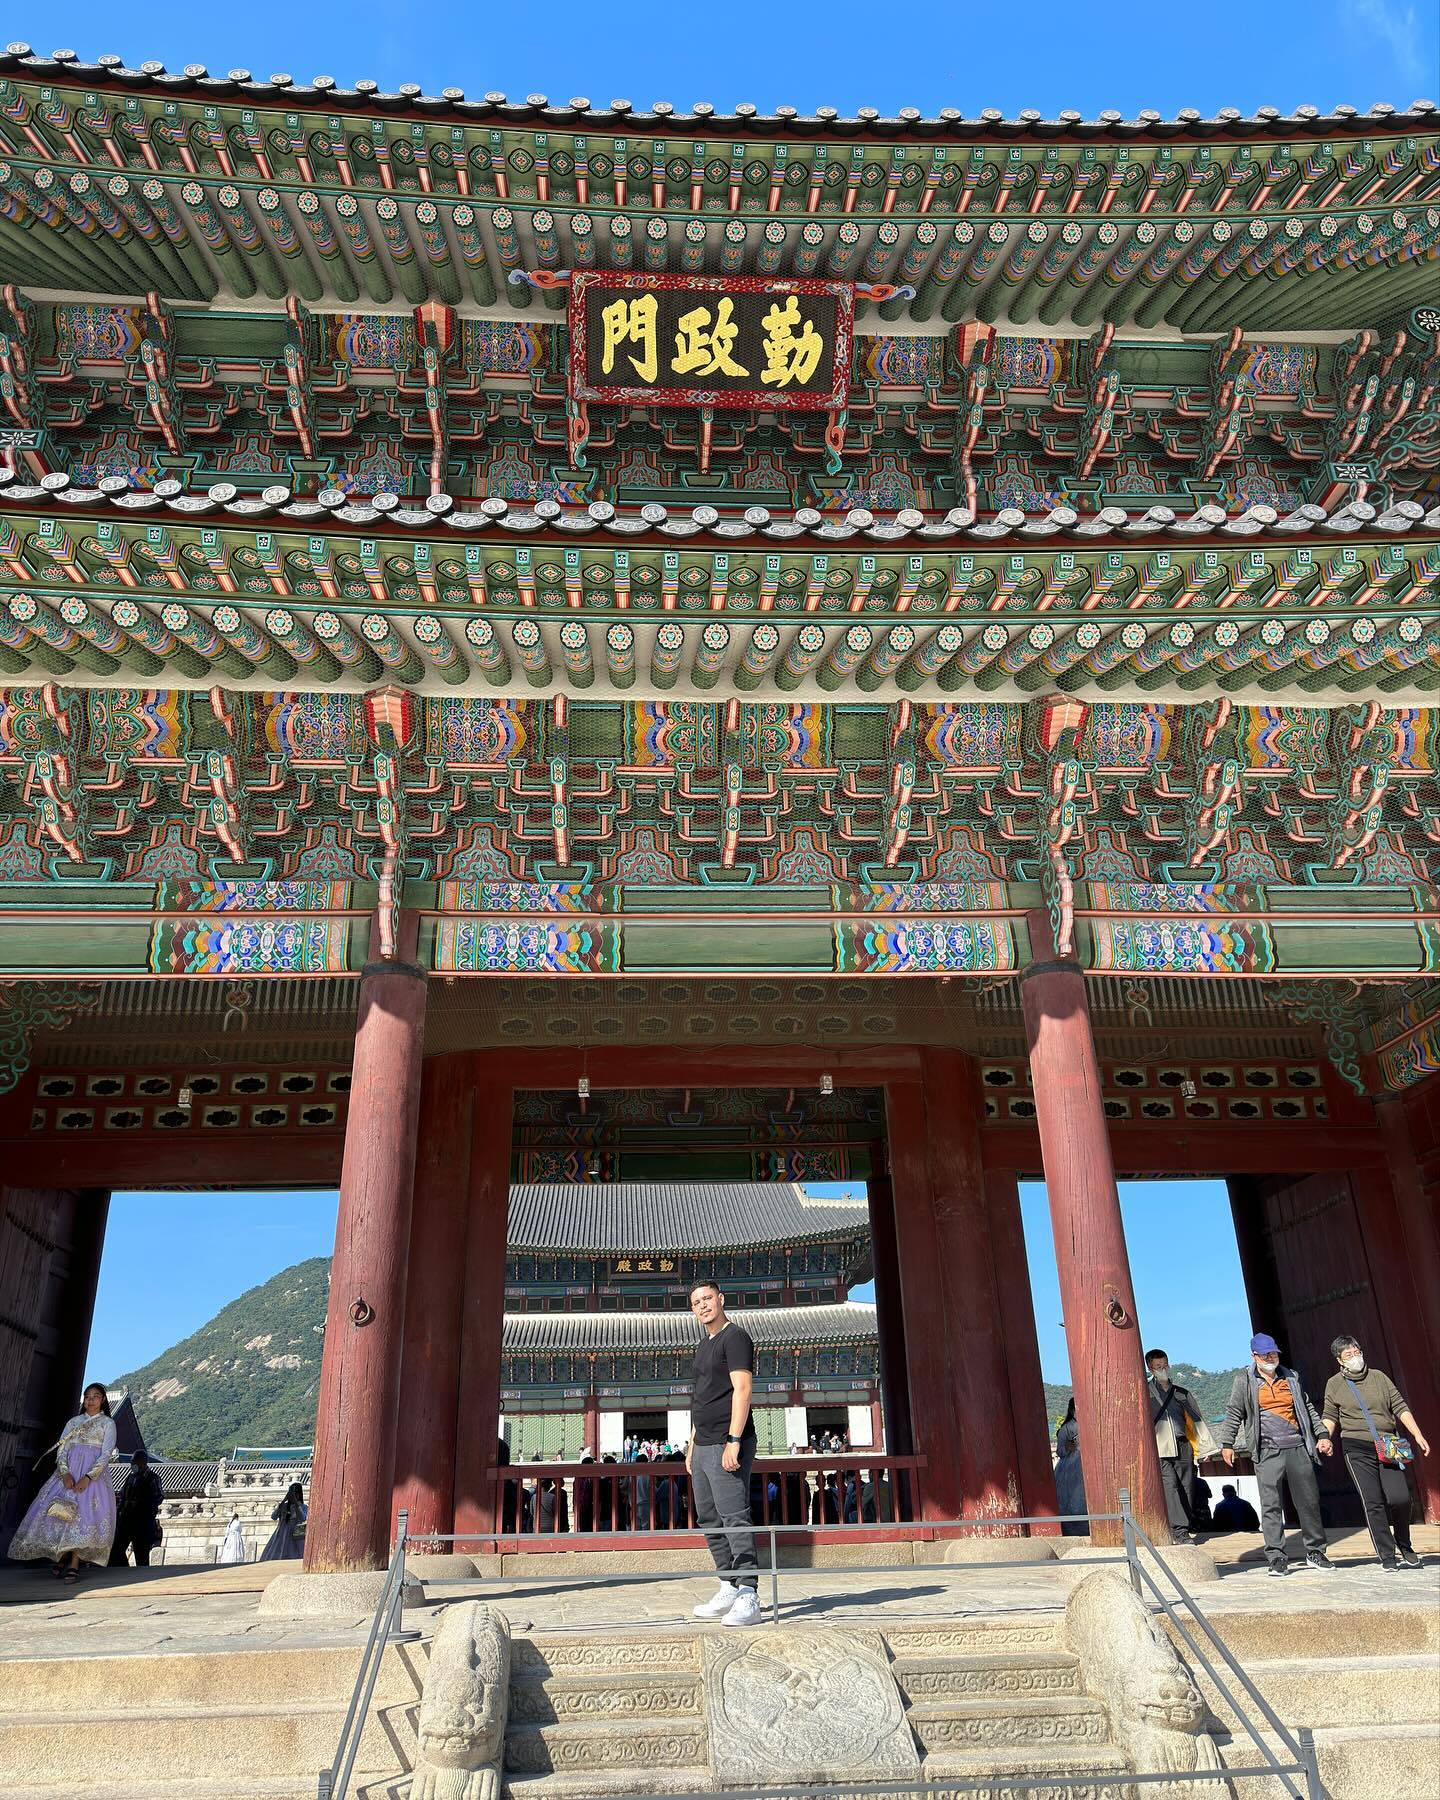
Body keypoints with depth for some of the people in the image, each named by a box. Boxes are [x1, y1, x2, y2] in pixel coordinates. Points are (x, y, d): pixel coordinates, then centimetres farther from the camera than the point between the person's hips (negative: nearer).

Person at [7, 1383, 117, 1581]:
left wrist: (87, 1478, -17)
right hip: (69, 1473, 4)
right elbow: (61, 1450, 8)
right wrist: (65, 1473, -11)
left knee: (84, 1514, -16)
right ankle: (61, 1554, 8)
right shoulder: (74, 1422, 17)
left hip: (93, 1474, -4)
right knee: (63, 1512, -10)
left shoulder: (108, 1423, 7)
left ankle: (74, 1565, -15)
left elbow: (106, 1455, -3)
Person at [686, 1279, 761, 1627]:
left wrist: (733, 1440, -23)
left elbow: (742, 1389, -17)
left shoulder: (735, 1337, -8)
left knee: (734, 1519, -11)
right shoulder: (705, 1344, 20)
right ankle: (728, 1589, 18)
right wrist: (692, 1446, 20)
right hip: (704, 1446, 10)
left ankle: (748, 1598, -10)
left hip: (726, 1444, -10)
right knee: (709, 1521, 11)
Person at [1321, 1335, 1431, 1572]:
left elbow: (1400, 1407, 10)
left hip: (1387, 1447, 1)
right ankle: (1388, 1556, 4)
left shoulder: (1378, 1376, 11)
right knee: (1373, 1503, -6)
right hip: (1357, 1449, -1)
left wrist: (1418, 1435, 2)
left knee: (1399, 1498, -10)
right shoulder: (1334, 1384, 7)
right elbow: (1330, 1417, 10)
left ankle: (1405, 1547, 15)